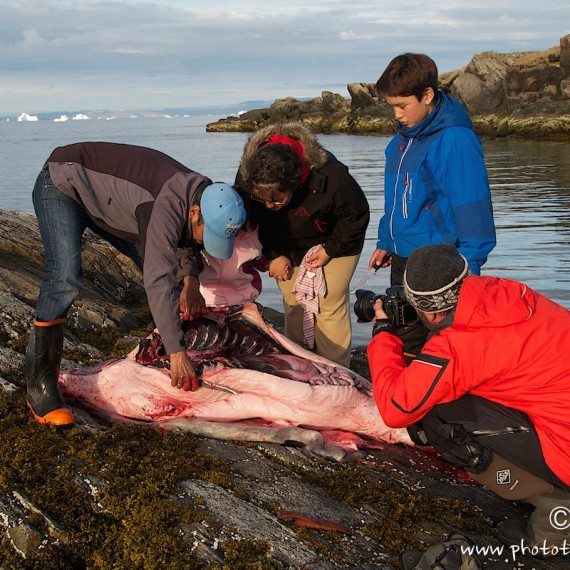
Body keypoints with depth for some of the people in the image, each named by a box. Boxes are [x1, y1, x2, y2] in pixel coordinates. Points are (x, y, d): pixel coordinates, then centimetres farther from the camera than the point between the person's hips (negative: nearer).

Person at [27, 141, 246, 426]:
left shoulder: (201, 194, -10)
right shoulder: (167, 205, -39)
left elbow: (182, 240, 10)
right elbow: (159, 281, -43)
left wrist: (190, 279, -9)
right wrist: (177, 353, -42)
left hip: (106, 197, 9)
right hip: (62, 185, -9)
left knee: (154, 261, 4)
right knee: (65, 279, -26)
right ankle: (39, 385, -20)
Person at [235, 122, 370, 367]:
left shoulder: (330, 178, -39)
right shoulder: (246, 178, -27)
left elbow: (357, 215, -20)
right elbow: (253, 219, -6)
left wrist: (330, 250, -18)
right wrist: (273, 255, -10)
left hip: (333, 243, -4)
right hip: (286, 248, 4)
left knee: (329, 304, -7)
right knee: (293, 303, 5)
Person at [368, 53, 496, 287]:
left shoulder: (455, 140, -17)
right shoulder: (402, 139, 9)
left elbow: (473, 207, -20)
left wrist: (468, 267, -22)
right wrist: (385, 242, 17)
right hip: (401, 262, 9)